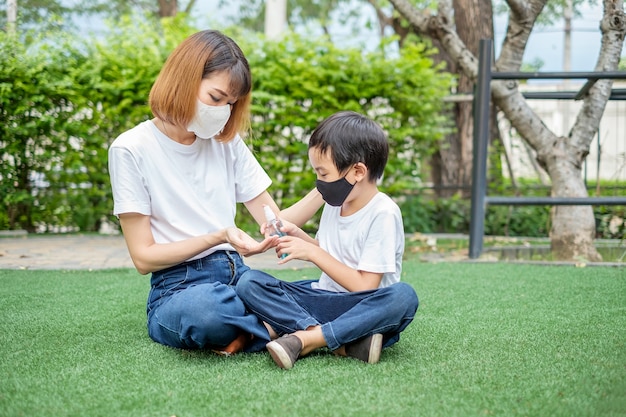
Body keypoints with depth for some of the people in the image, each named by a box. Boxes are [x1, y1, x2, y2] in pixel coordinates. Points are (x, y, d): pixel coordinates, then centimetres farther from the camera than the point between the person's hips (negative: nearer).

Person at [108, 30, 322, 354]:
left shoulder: (227, 142, 12)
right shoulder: (131, 150, -4)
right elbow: (143, 257, -6)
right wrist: (218, 237, -19)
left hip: (238, 278, 5)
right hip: (177, 289, -5)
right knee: (204, 307, -42)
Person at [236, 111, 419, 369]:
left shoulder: (383, 214, -15)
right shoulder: (336, 202, 6)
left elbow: (365, 286, -18)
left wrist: (313, 253, -16)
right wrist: (297, 235, 2)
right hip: (325, 297, 6)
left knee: (403, 296, -39)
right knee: (249, 282, -13)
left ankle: (302, 338, -33)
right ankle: (344, 342, -29)